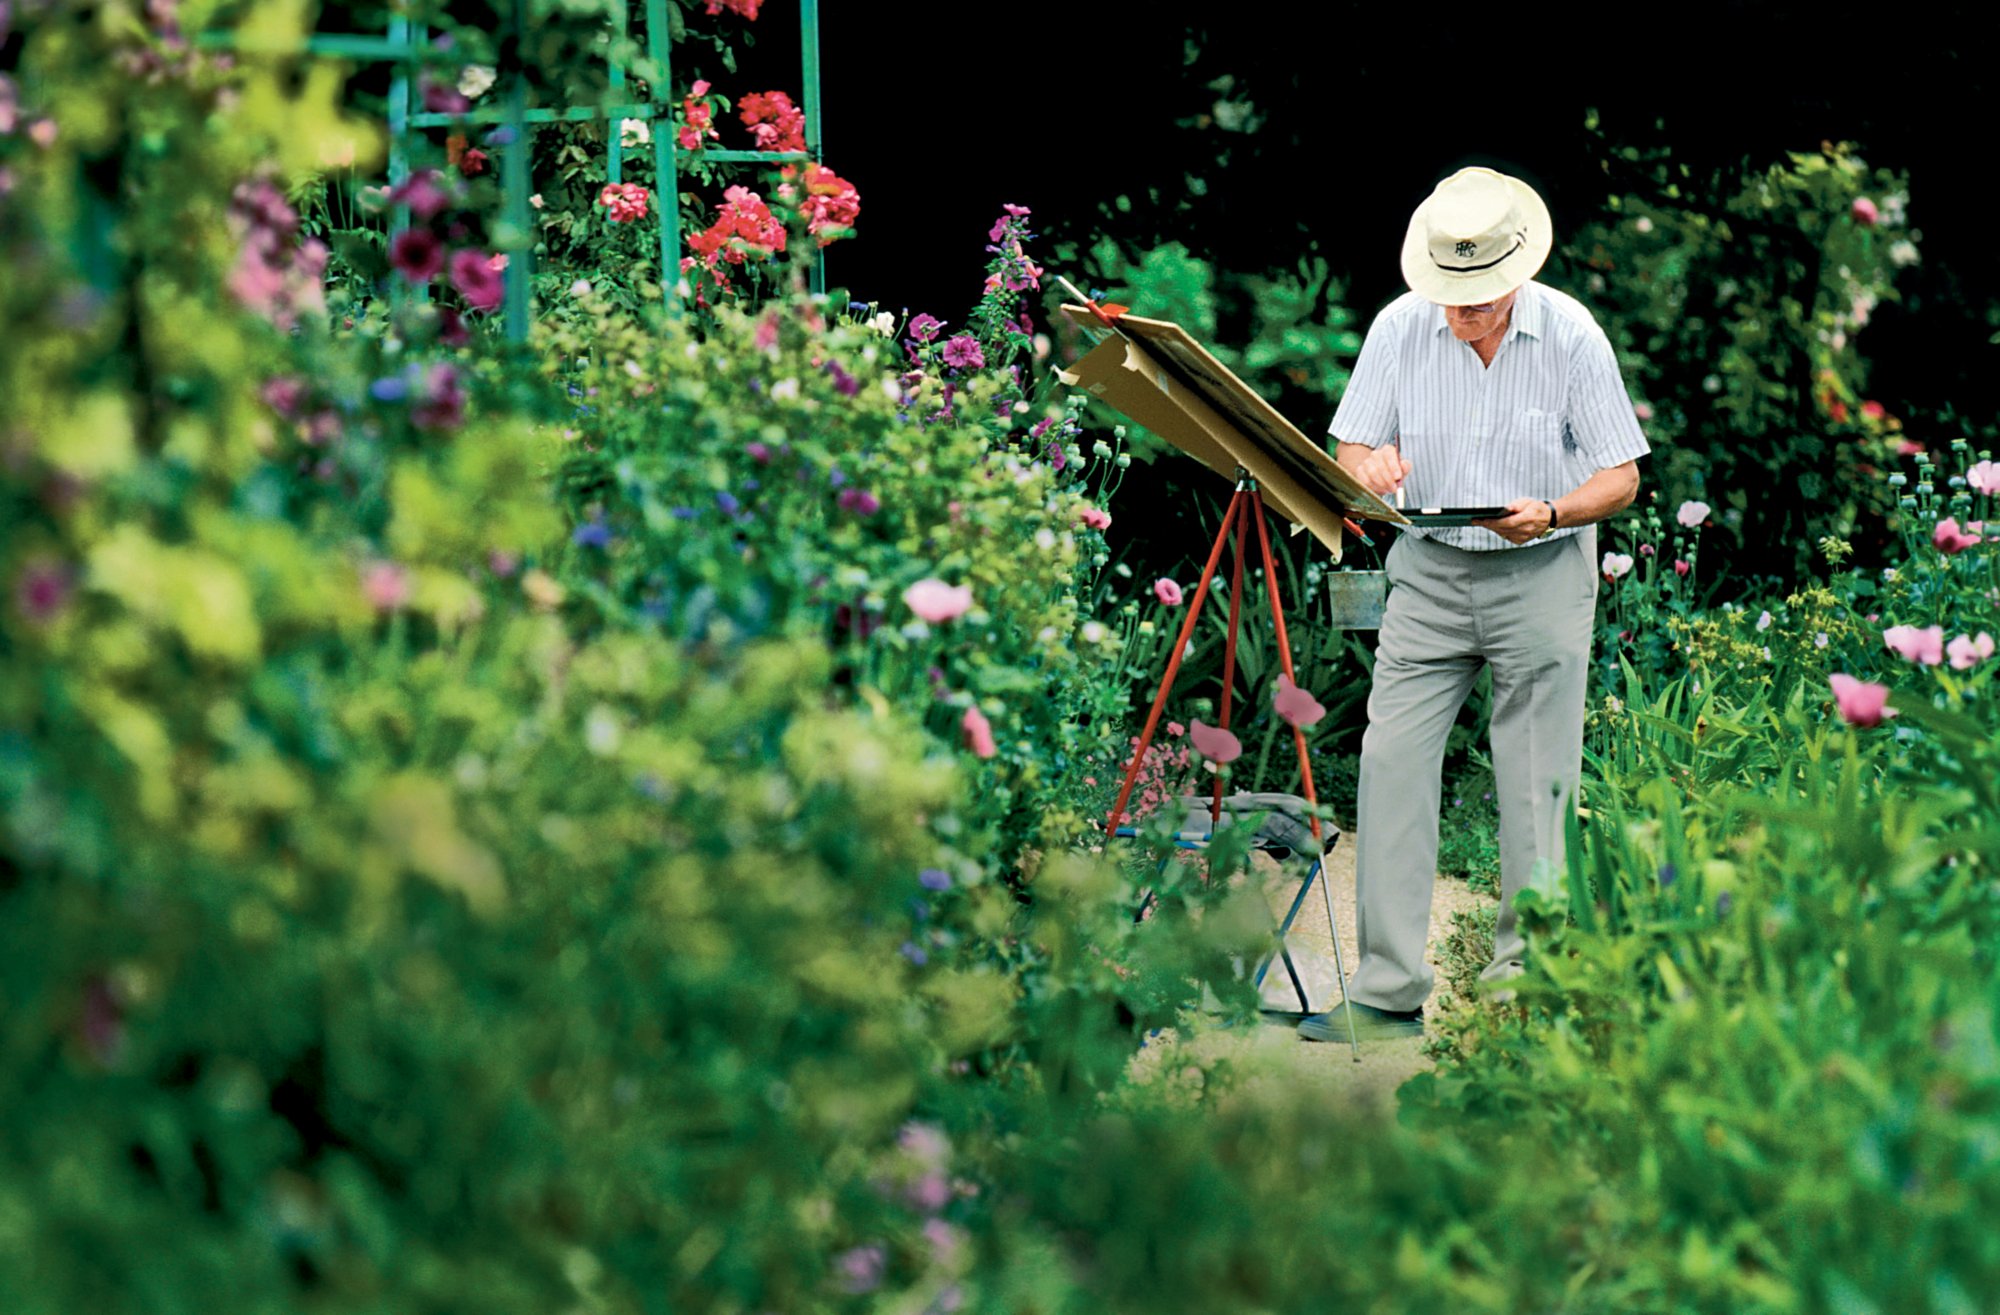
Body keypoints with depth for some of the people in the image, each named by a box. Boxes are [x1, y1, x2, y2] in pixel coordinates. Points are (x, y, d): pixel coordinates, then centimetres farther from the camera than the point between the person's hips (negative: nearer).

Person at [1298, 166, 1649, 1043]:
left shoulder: (1570, 335, -10)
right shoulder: (1398, 329, -5)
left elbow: (1620, 477, -5)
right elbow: (1351, 451, 3)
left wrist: (1550, 515, -25)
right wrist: (1371, 466, -21)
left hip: (1542, 577, -2)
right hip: (1430, 574, 2)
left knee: (1535, 786, 0)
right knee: (1390, 763, -7)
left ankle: (1523, 984, 11)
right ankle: (1389, 991, -3)